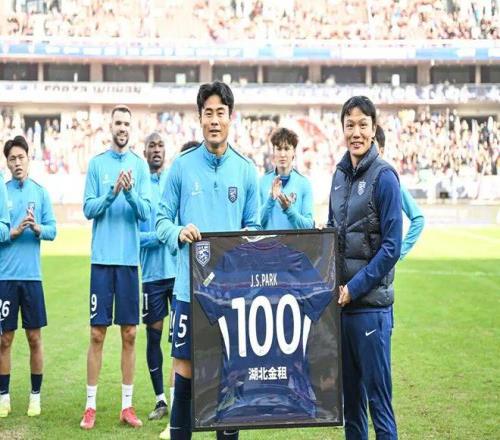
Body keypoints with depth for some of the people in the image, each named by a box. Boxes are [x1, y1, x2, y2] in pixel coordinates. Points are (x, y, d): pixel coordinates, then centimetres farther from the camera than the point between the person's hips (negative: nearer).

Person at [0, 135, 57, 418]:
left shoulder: (41, 193, 5)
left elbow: (53, 230, 0)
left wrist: (37, 228, -19)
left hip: (32, 275, 1)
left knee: (35, 337, 5)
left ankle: (36, 396, 16)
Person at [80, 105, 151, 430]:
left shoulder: (140, 165, 4)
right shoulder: (97, 163, 4)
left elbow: (147, 212, -3)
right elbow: (88, 209, -2)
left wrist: (131, 191, -20)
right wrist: (112, 192, -17)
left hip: (130, 259, 1)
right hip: (102, 257, -1)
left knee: (129, 334, 5)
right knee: (97, 333, 1)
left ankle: (127, 405, 13)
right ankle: (91, 405, 8)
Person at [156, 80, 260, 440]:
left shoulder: (246, 170, 5)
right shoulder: (182, 166, 2)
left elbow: (254, 226, 9)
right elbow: (162, 219, 3)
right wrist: (179, 233, -17)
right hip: (191, 285, -1)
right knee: (185, 365, 3)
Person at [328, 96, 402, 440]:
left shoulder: (383, 176, -9)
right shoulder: (340, 174, 10)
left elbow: (391, 246, -13)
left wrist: (354, 287, -14)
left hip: (370, 302, -6)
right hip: (340, 299, 7)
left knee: (378, 396, -2)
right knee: (350, 392, 14)